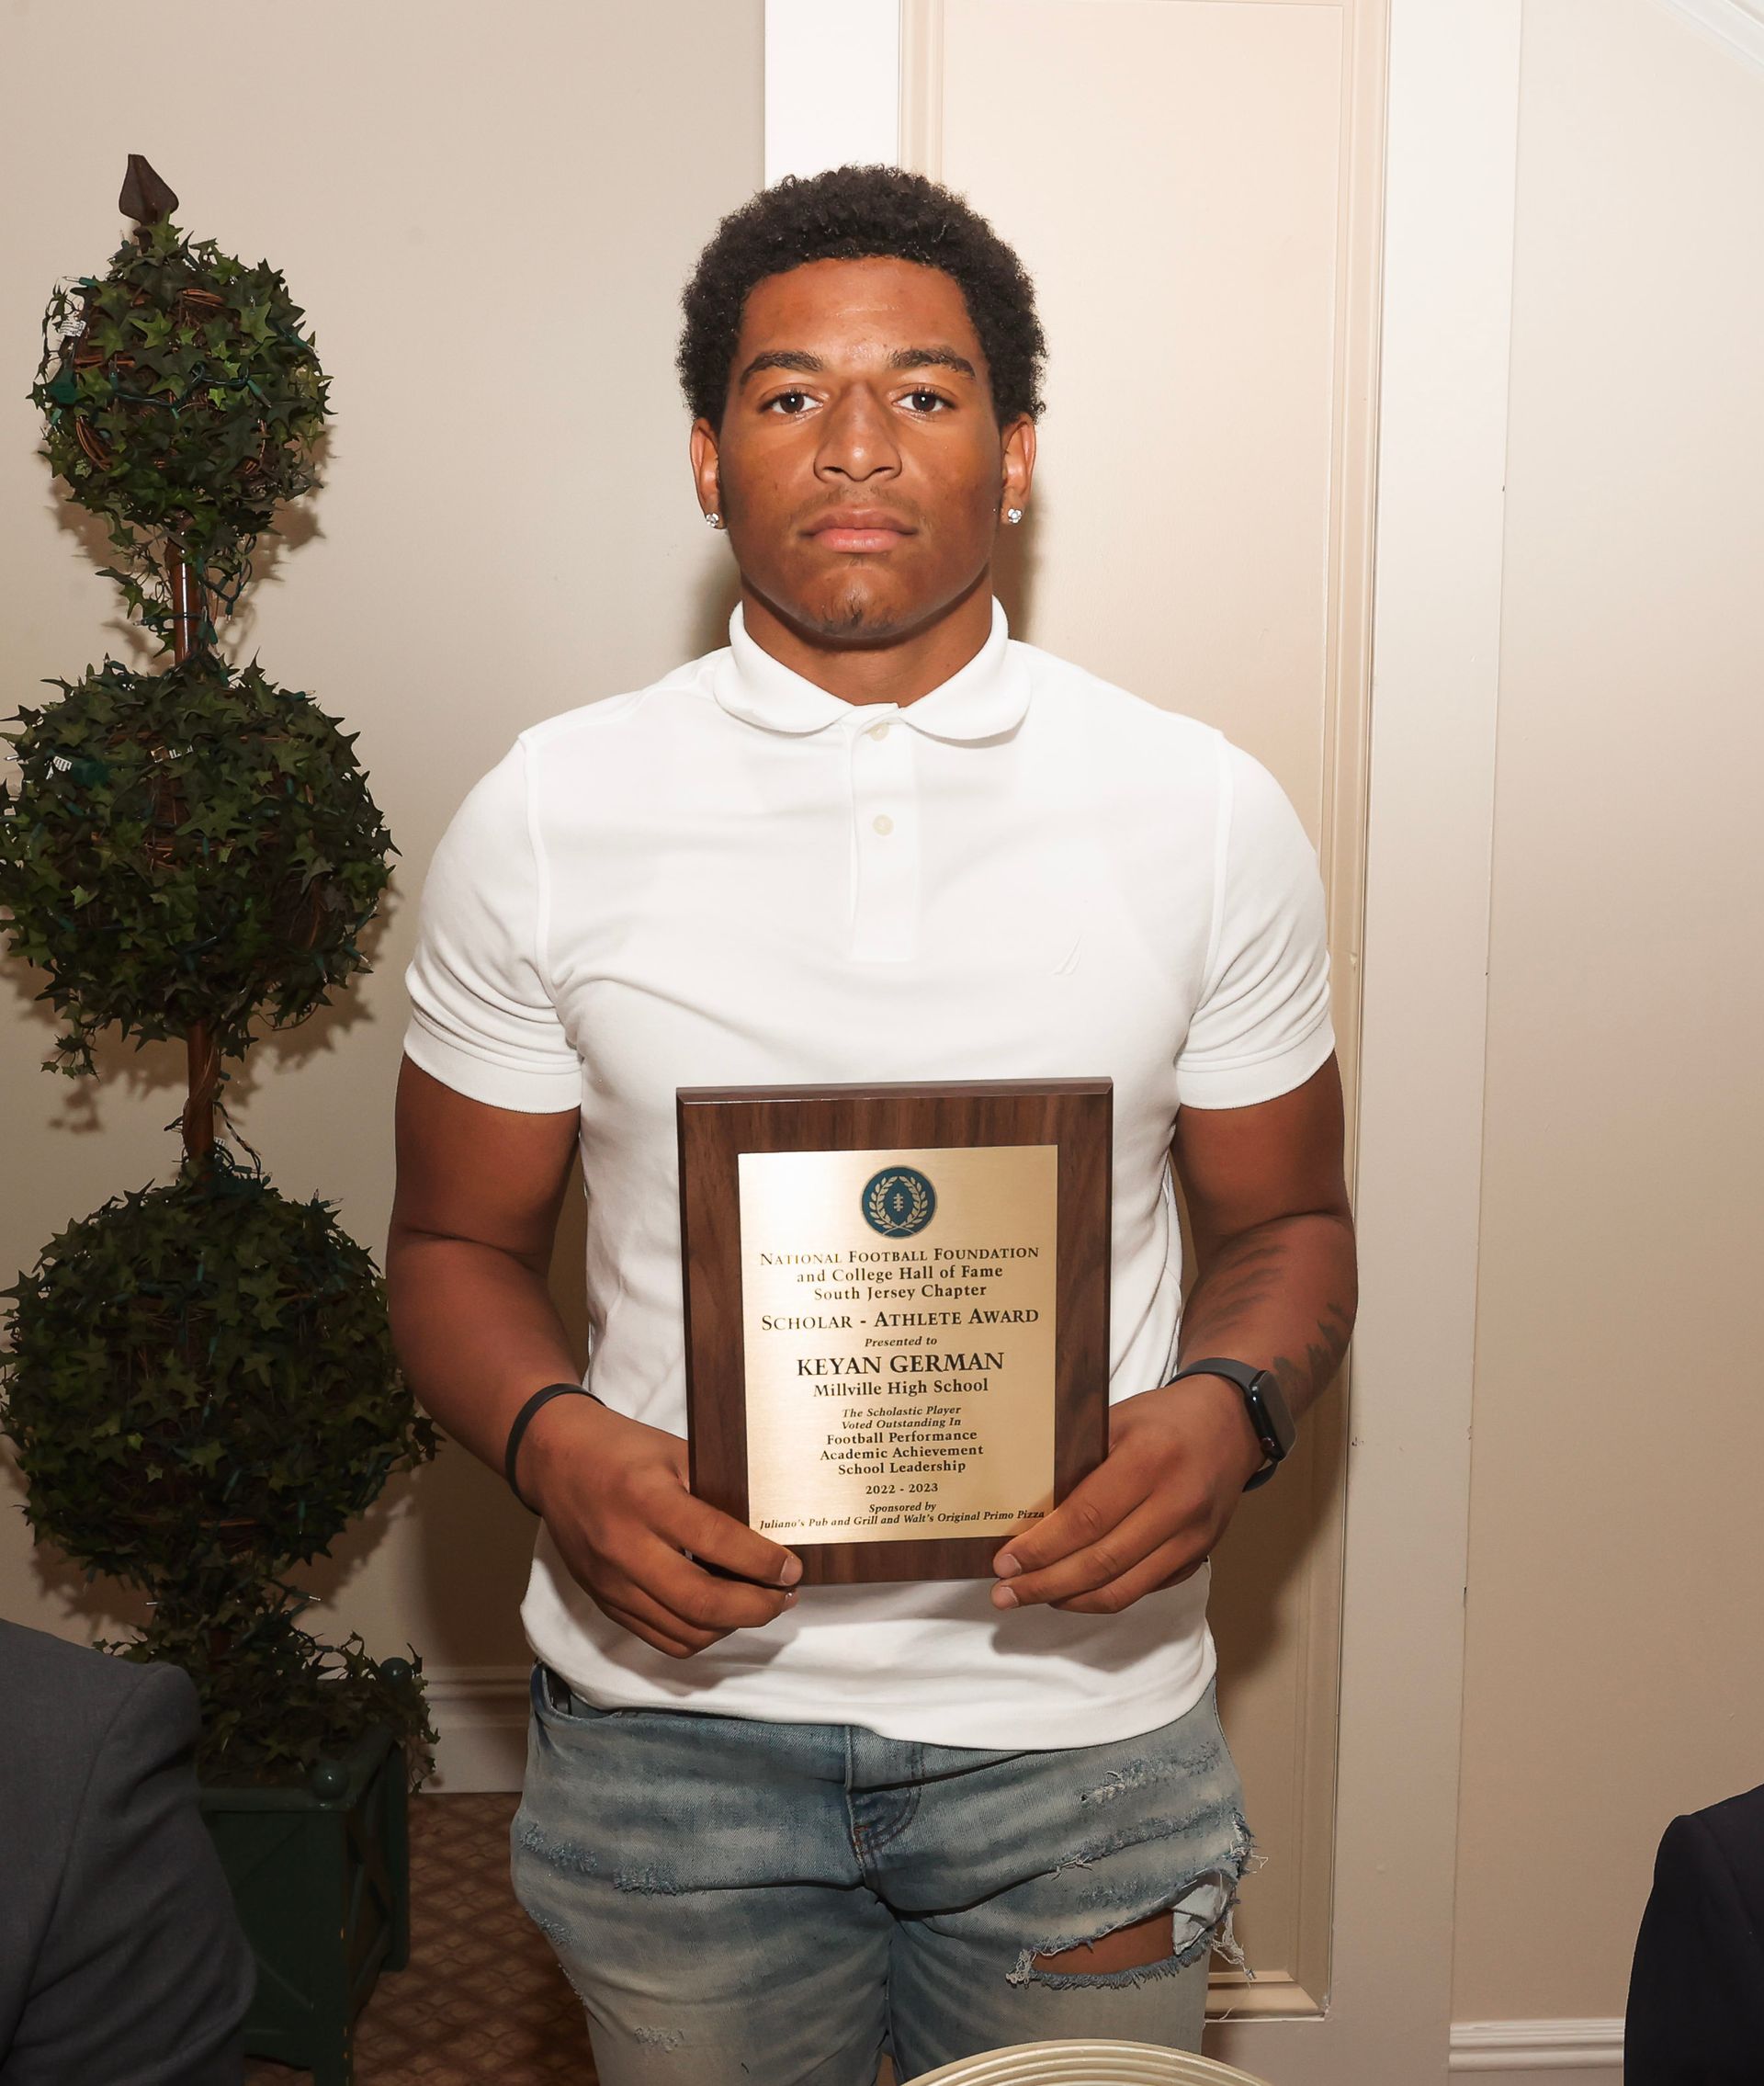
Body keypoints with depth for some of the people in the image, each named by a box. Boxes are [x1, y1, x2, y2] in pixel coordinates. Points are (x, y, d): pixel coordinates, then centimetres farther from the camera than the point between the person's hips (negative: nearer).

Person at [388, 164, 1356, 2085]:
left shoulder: (1207, 814, -4)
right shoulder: (541, 819, -5)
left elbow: (1284, 1224, 4)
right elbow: (459, 1246, 2)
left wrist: (1228, 1411, -16)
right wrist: (558, 1446, -18)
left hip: (1076, 1699, 1)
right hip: (672, 1705, 0)